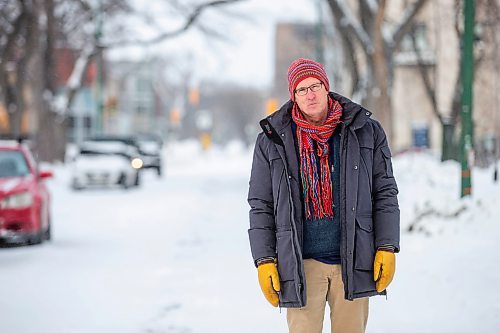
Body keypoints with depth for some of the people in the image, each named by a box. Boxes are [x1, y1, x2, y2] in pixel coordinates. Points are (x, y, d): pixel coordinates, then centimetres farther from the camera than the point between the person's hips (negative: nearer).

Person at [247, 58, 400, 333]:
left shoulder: (366, 131, 5)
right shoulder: (272, 140, 4)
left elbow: (385, 193, 6)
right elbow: (260, 205, 6)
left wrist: (387, 249, -2)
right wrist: (264, 261, -1)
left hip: (353, 262, 1)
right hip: (302, 264, -1)